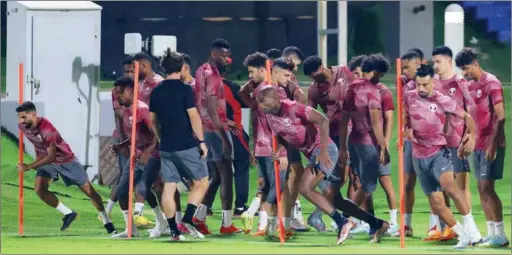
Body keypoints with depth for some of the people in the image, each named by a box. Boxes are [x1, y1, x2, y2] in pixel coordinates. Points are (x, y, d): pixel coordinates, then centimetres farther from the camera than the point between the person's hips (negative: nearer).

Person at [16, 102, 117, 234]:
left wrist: (29, 167, -34)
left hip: (65, 159, -6)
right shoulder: (23, 126, -13)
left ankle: (107, 222, 17)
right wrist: (37, 162, 11)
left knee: (88, 190, 2)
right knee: (39, 189, -16)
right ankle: (68, 214, 3)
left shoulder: (47, 129, -35)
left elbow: (51, 157, -34)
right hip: (46, 160, 6)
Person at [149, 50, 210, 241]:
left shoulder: (156, 92, 7)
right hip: (186, 145, -5)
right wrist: (201, 141, -6)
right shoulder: (184, 89, -9)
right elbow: (194, 117, -12)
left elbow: (153, 121, 14)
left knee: (169, 187, 5)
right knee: (201, 182, 8)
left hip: (166, 147, 5)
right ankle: (188, 220, -6)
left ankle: (174, 230, 3)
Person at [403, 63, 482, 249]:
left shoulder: (442, 101, -10)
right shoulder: (409, 98, 1)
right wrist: (406, 129, -1)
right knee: (436, 203, 3)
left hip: (438, 152, -5)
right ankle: (463, 235, 18)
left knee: (448, 184, -34)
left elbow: (466, 117, -3)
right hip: (419, 157, 5)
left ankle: (471, 228, -30)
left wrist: (472, 136, -20)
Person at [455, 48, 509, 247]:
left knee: (487, 188, -12)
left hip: (490, 146, -8)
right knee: (481, 189, 7)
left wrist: (492, 145, -20)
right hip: (477, 145, 8)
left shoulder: (491, 83, -11)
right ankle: (491, 234, 11)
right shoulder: (470, 86, 13)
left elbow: (500, 116, -15)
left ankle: (500, 235, -9)